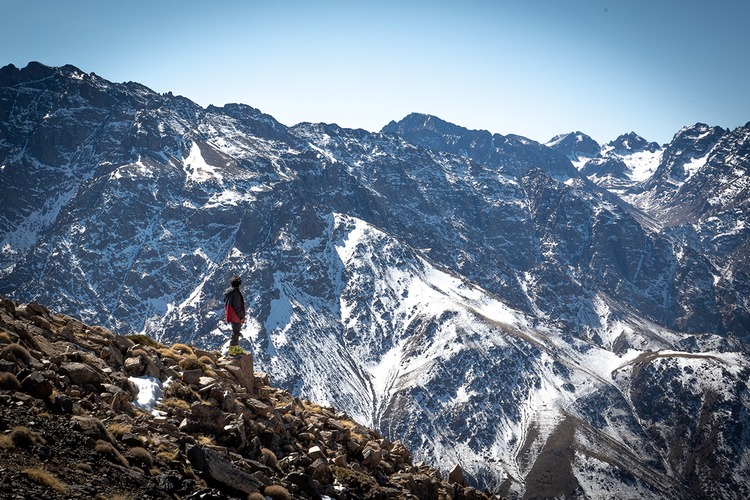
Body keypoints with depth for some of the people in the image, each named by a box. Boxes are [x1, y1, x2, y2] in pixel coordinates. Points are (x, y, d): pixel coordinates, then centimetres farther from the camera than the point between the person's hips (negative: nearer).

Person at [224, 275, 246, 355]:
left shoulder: (228, 291, 6)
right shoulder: (236, 293, -23)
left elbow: (226, 304, 15)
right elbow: (237, 307, -23)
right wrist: (242, 317, -15)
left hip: (230, 316, 10)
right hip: (236, 317, -10)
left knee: (236, 332, 22)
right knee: (235, 333, -1)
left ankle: (236, 347, 33)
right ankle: (232, 350, 3)